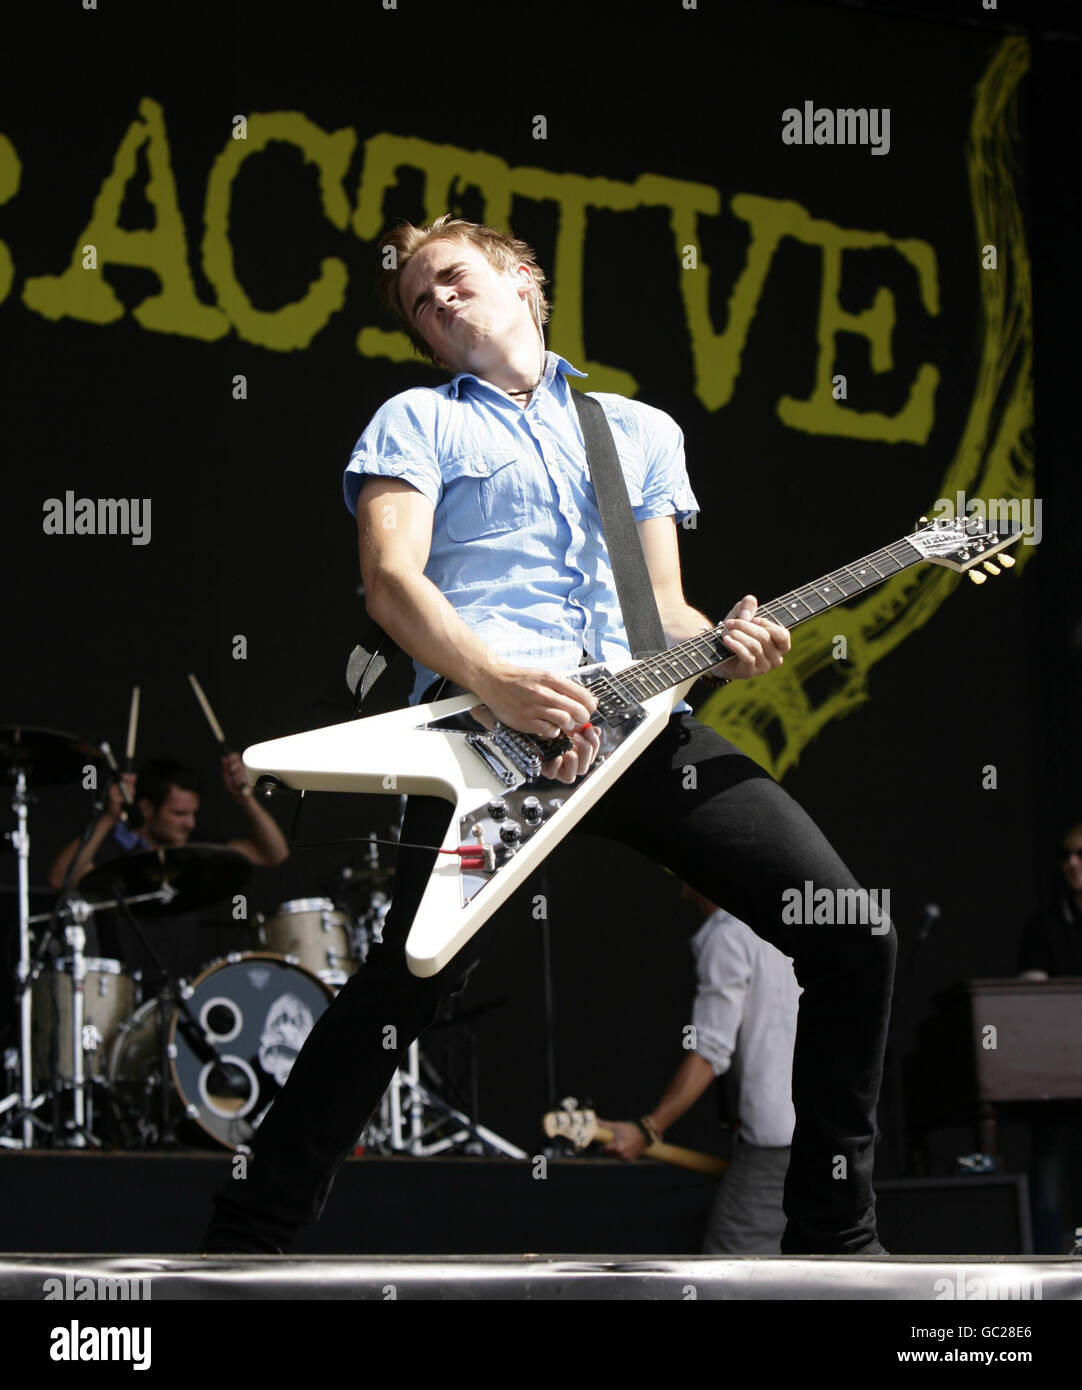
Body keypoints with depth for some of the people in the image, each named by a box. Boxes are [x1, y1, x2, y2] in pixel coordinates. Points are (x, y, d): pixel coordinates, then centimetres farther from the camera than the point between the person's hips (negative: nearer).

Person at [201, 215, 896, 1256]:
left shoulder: (643, 429, 30)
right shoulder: (418, 420, 16)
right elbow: (390, 581, 0)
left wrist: (721, 643, 1)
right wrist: (498, 683, -18)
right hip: (482, 718, -4)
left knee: (851, 933, -7)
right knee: (415, 973, -24)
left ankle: (833, 1235, 4)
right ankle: (245, 1239, -12)